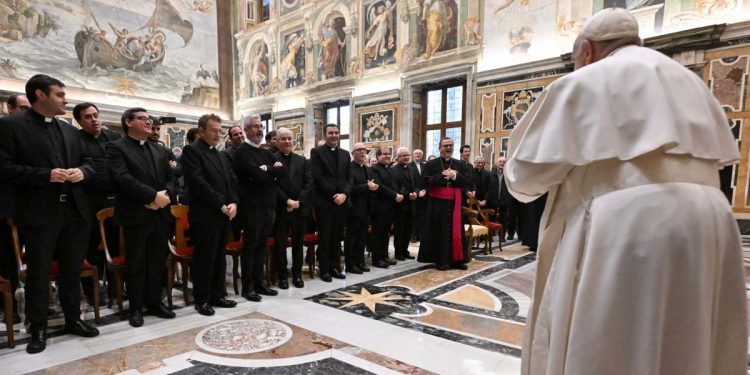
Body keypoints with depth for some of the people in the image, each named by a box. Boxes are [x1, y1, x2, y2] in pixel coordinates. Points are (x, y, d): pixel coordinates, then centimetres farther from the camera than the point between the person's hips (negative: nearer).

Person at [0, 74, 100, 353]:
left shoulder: (70, 130, 14)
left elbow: (87, 162, 17)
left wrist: (82, 172, -4)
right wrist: (45, 175, -20)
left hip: (74, 210, 5)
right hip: (40, 213, -5)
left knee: (72, 270, 14)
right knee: (38, 273, 7)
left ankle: (73, 319, 28)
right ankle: (38, 328, 22)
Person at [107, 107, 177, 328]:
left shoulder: (160, 150, 16)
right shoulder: (116, 148, -3)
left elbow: (171, 178, 10)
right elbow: (123, 179, -17)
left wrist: (166, 194, -11)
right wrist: (153, 196, -20)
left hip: (161, 215, 5)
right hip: (135, 215, -5)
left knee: (158, 262, 12)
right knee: (136, 265, 6)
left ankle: (155, 302, 25)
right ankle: (136, 308, 19)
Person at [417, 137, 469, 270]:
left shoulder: (460, 164, 10)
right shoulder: (431, 164, 2)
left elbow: (468, 181, 1)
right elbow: (426, 181, -10)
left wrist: (455, 176, -14)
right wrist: (443, 176, -16)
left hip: (455, 203, 3)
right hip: (437, 203, -3)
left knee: (456, 231, 7)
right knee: (439, 232, 1)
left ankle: (457, 260, 17)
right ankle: (441, 260, 10)